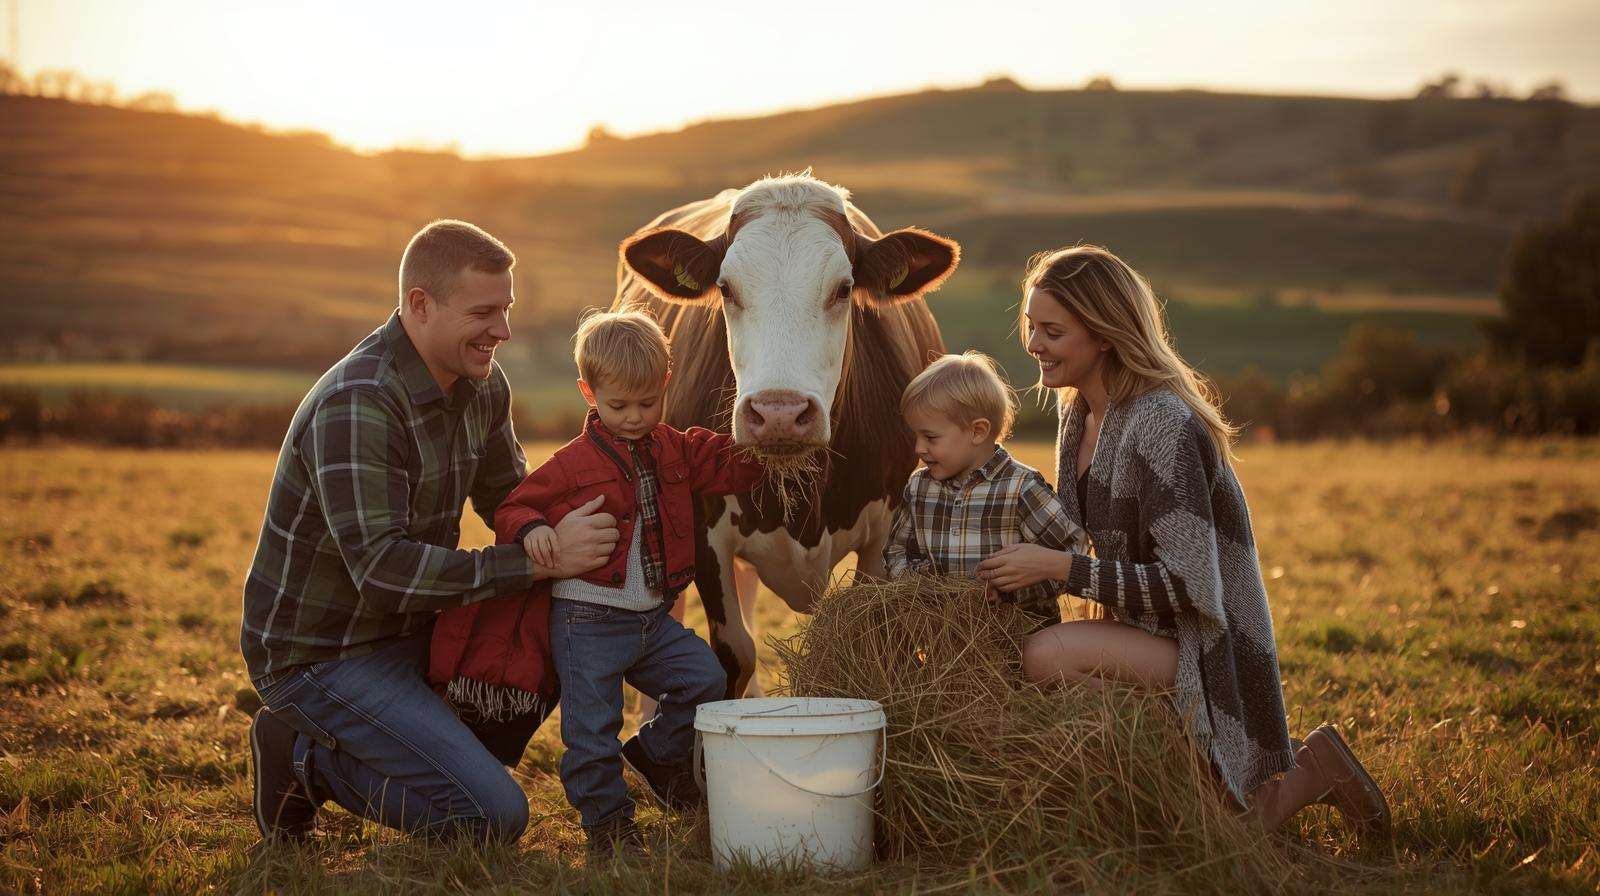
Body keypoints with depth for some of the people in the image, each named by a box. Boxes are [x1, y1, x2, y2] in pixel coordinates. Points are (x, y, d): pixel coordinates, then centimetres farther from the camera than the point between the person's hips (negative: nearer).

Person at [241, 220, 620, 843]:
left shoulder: (482, 386, 2)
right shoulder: (356, 406, -26)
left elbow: (509, 500, 16)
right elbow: (381, 569, -32)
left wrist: (564, 540, -7)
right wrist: (537, 562, -32)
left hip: (410, 630, 9)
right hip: (320, 655, -9)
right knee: (494, 816, -18)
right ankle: (306, 760, 0)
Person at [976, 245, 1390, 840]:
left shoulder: (1162, 424, -23)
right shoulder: (1079, 412, 5)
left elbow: (1189, 584, -25)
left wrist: (1059, 567, -26)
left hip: (1204, 652, -9)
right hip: (1146, 641, 9)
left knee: (1045, 656, -30)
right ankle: (1305, 777, 28)